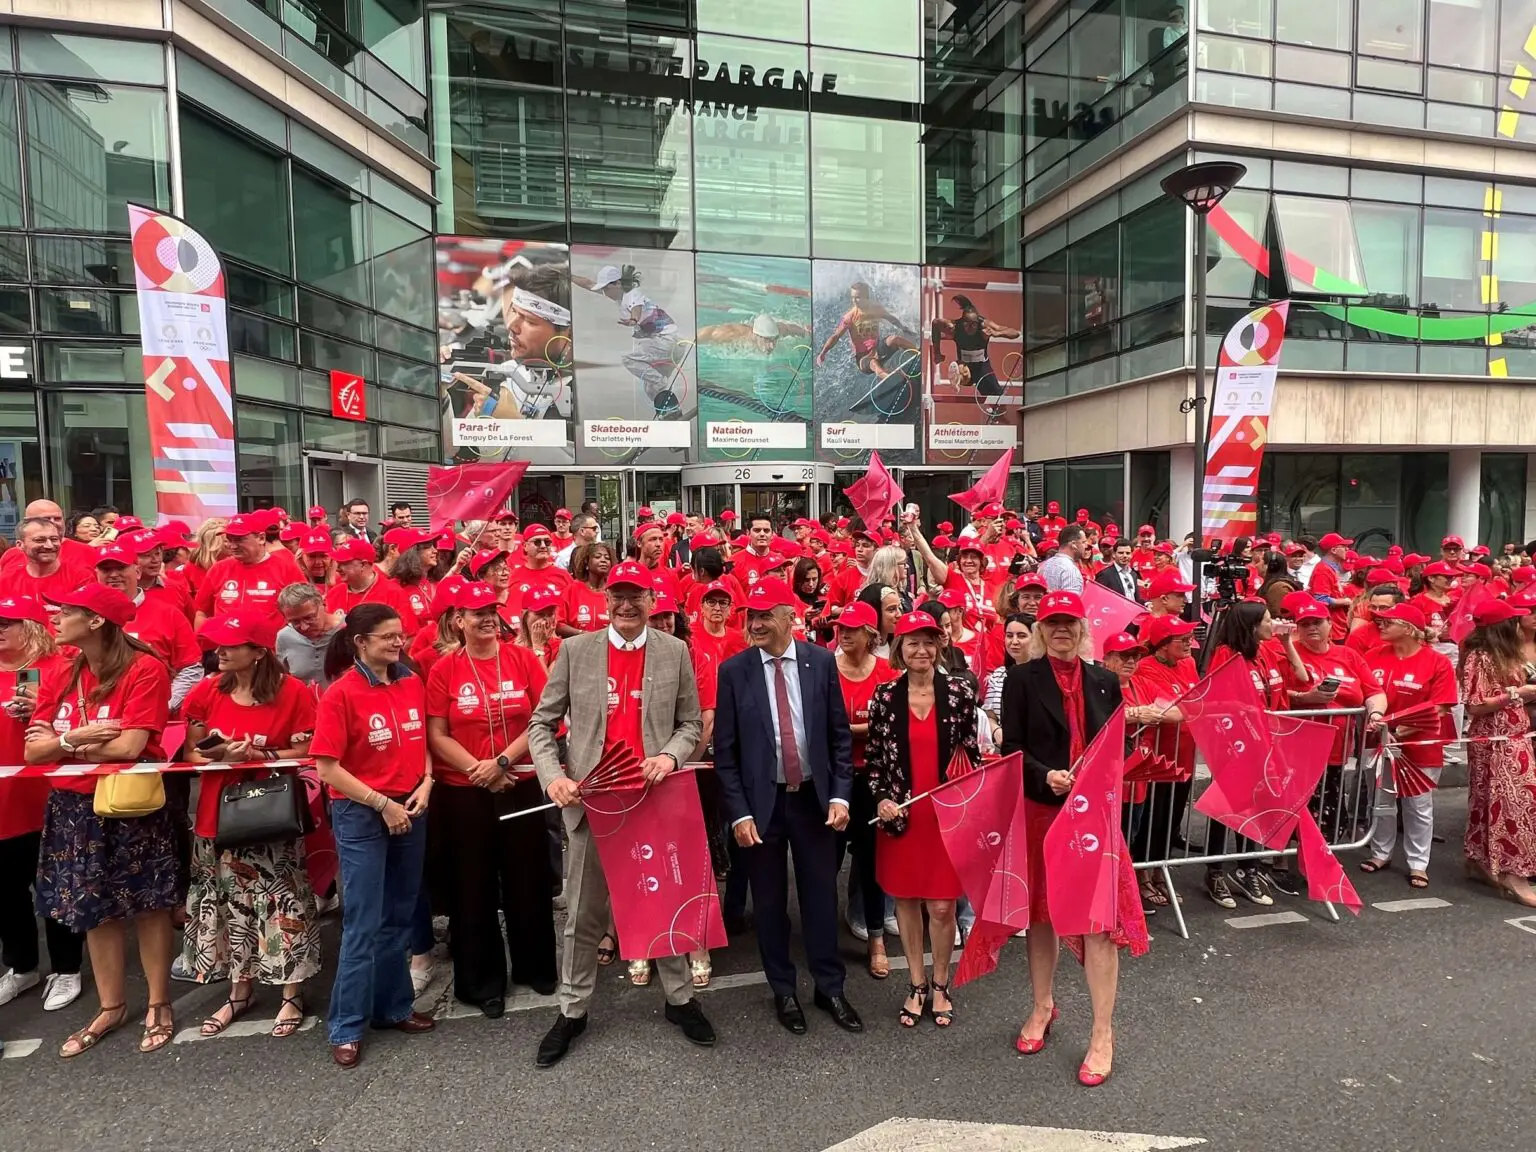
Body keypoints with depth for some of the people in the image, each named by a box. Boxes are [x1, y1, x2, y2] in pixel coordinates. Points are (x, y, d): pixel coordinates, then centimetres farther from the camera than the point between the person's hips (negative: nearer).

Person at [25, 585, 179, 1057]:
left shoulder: (144, 669, -16)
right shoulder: (59, 676, 5)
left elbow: (129, 747, -22)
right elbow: (33, 750, 1)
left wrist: (62, 744, -7)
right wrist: (78, 737, -19)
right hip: (74, 805, 6)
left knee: (148, 903, 5)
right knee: (94, 907, 15)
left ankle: (158, 1004, 21)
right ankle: (110, 1006, 31)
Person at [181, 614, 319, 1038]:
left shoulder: (292, 692, -11)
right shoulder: (208, 691, 1)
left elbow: (305, 752, -10)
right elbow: (192, 752, 6)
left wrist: (256, 755, -22)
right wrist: (215, 756, -15)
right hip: (219, 810, 4)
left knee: (280, 902, 2)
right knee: (228, 902, 15)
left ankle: (291, 996, 18)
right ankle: (240, 991, 34)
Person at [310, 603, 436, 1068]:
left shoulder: (413, 684, 2)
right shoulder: (341, 694, -13)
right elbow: (328, 769, -13)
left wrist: (425, 783, -6)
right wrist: (383, 804, -14)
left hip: (411, 810, 5)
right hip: (361, 816, -5)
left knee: (398, 917, 15)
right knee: (363, 923, 2)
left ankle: (392, 1007, 31)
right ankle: (346, 1028, 18)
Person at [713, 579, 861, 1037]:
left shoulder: (821, 661, -4)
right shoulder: (733, 671, -7)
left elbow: (840, 735, 1)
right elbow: (725, 750, -5)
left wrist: (840, 794, -5)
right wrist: (739, 812, -9)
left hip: (814, 797, 1)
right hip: (761, 801, 0)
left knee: (821, 896, 11)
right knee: (769, 901, 13)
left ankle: (830, 988, 31)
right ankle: (783, 990, 32)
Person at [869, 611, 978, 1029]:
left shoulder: (961, 692, -4)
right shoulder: (884, 696, -2)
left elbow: (973, 752, 1)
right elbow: (874, 756, 3)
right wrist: (881, 798, -9)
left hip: (948, 812, -1)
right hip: (900, 813, 1)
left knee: (942, 905, 5)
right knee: (905, 899, 12)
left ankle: (940, 985, 28)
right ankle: (916, 984, 31)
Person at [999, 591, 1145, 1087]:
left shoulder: (1104, 681, 5)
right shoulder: (1021, 679, -3)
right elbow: (1011, 747, -6)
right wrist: (1047, 777, -21)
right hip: (1039, 809, -1)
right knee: (1040, 911, 13)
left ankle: (1103, 1033, 14)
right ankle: (1043, 1006, 34)